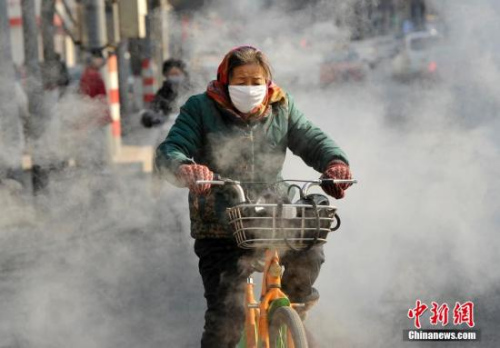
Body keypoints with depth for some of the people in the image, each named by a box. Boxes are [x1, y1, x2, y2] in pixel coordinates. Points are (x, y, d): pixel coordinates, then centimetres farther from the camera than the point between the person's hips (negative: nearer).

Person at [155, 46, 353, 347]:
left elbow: (312, 139, -1)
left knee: (308, 253, -23)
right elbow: (169, 152, -12)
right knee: (227, 314, -14)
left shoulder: (281, 108, 6)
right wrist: (185, 169, -37)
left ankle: (296, 302, 10)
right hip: (219, 224, -3)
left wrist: (335, 162, -24)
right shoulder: (201, 109, -4)